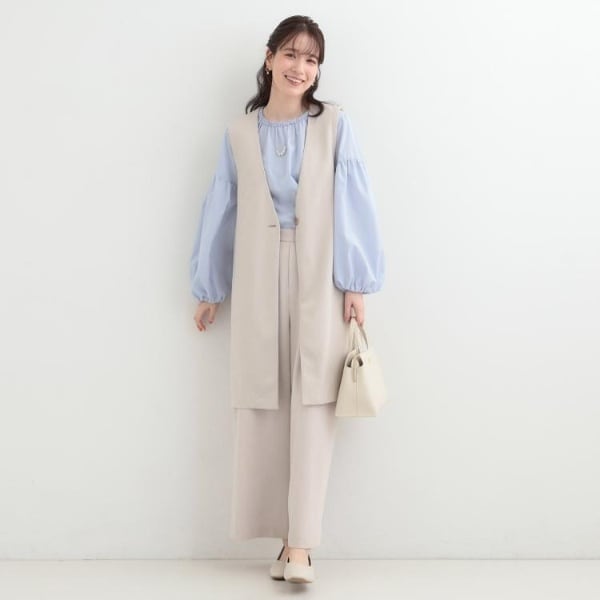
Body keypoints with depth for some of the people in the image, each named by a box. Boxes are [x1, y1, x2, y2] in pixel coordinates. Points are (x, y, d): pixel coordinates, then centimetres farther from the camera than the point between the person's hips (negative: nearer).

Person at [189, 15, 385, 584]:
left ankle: (300, 545, -4)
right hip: (259, 282, 2)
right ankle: (288, 538, 12)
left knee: (312, 407, -7)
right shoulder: (239, 133, 9)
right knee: (263, 408, 2)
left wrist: (357, 283, -5)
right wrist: (208, 290, 15)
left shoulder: (333, 124, 3)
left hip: (319, 281, -2)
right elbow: (221, 211, 13)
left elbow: (353, 204, 0)